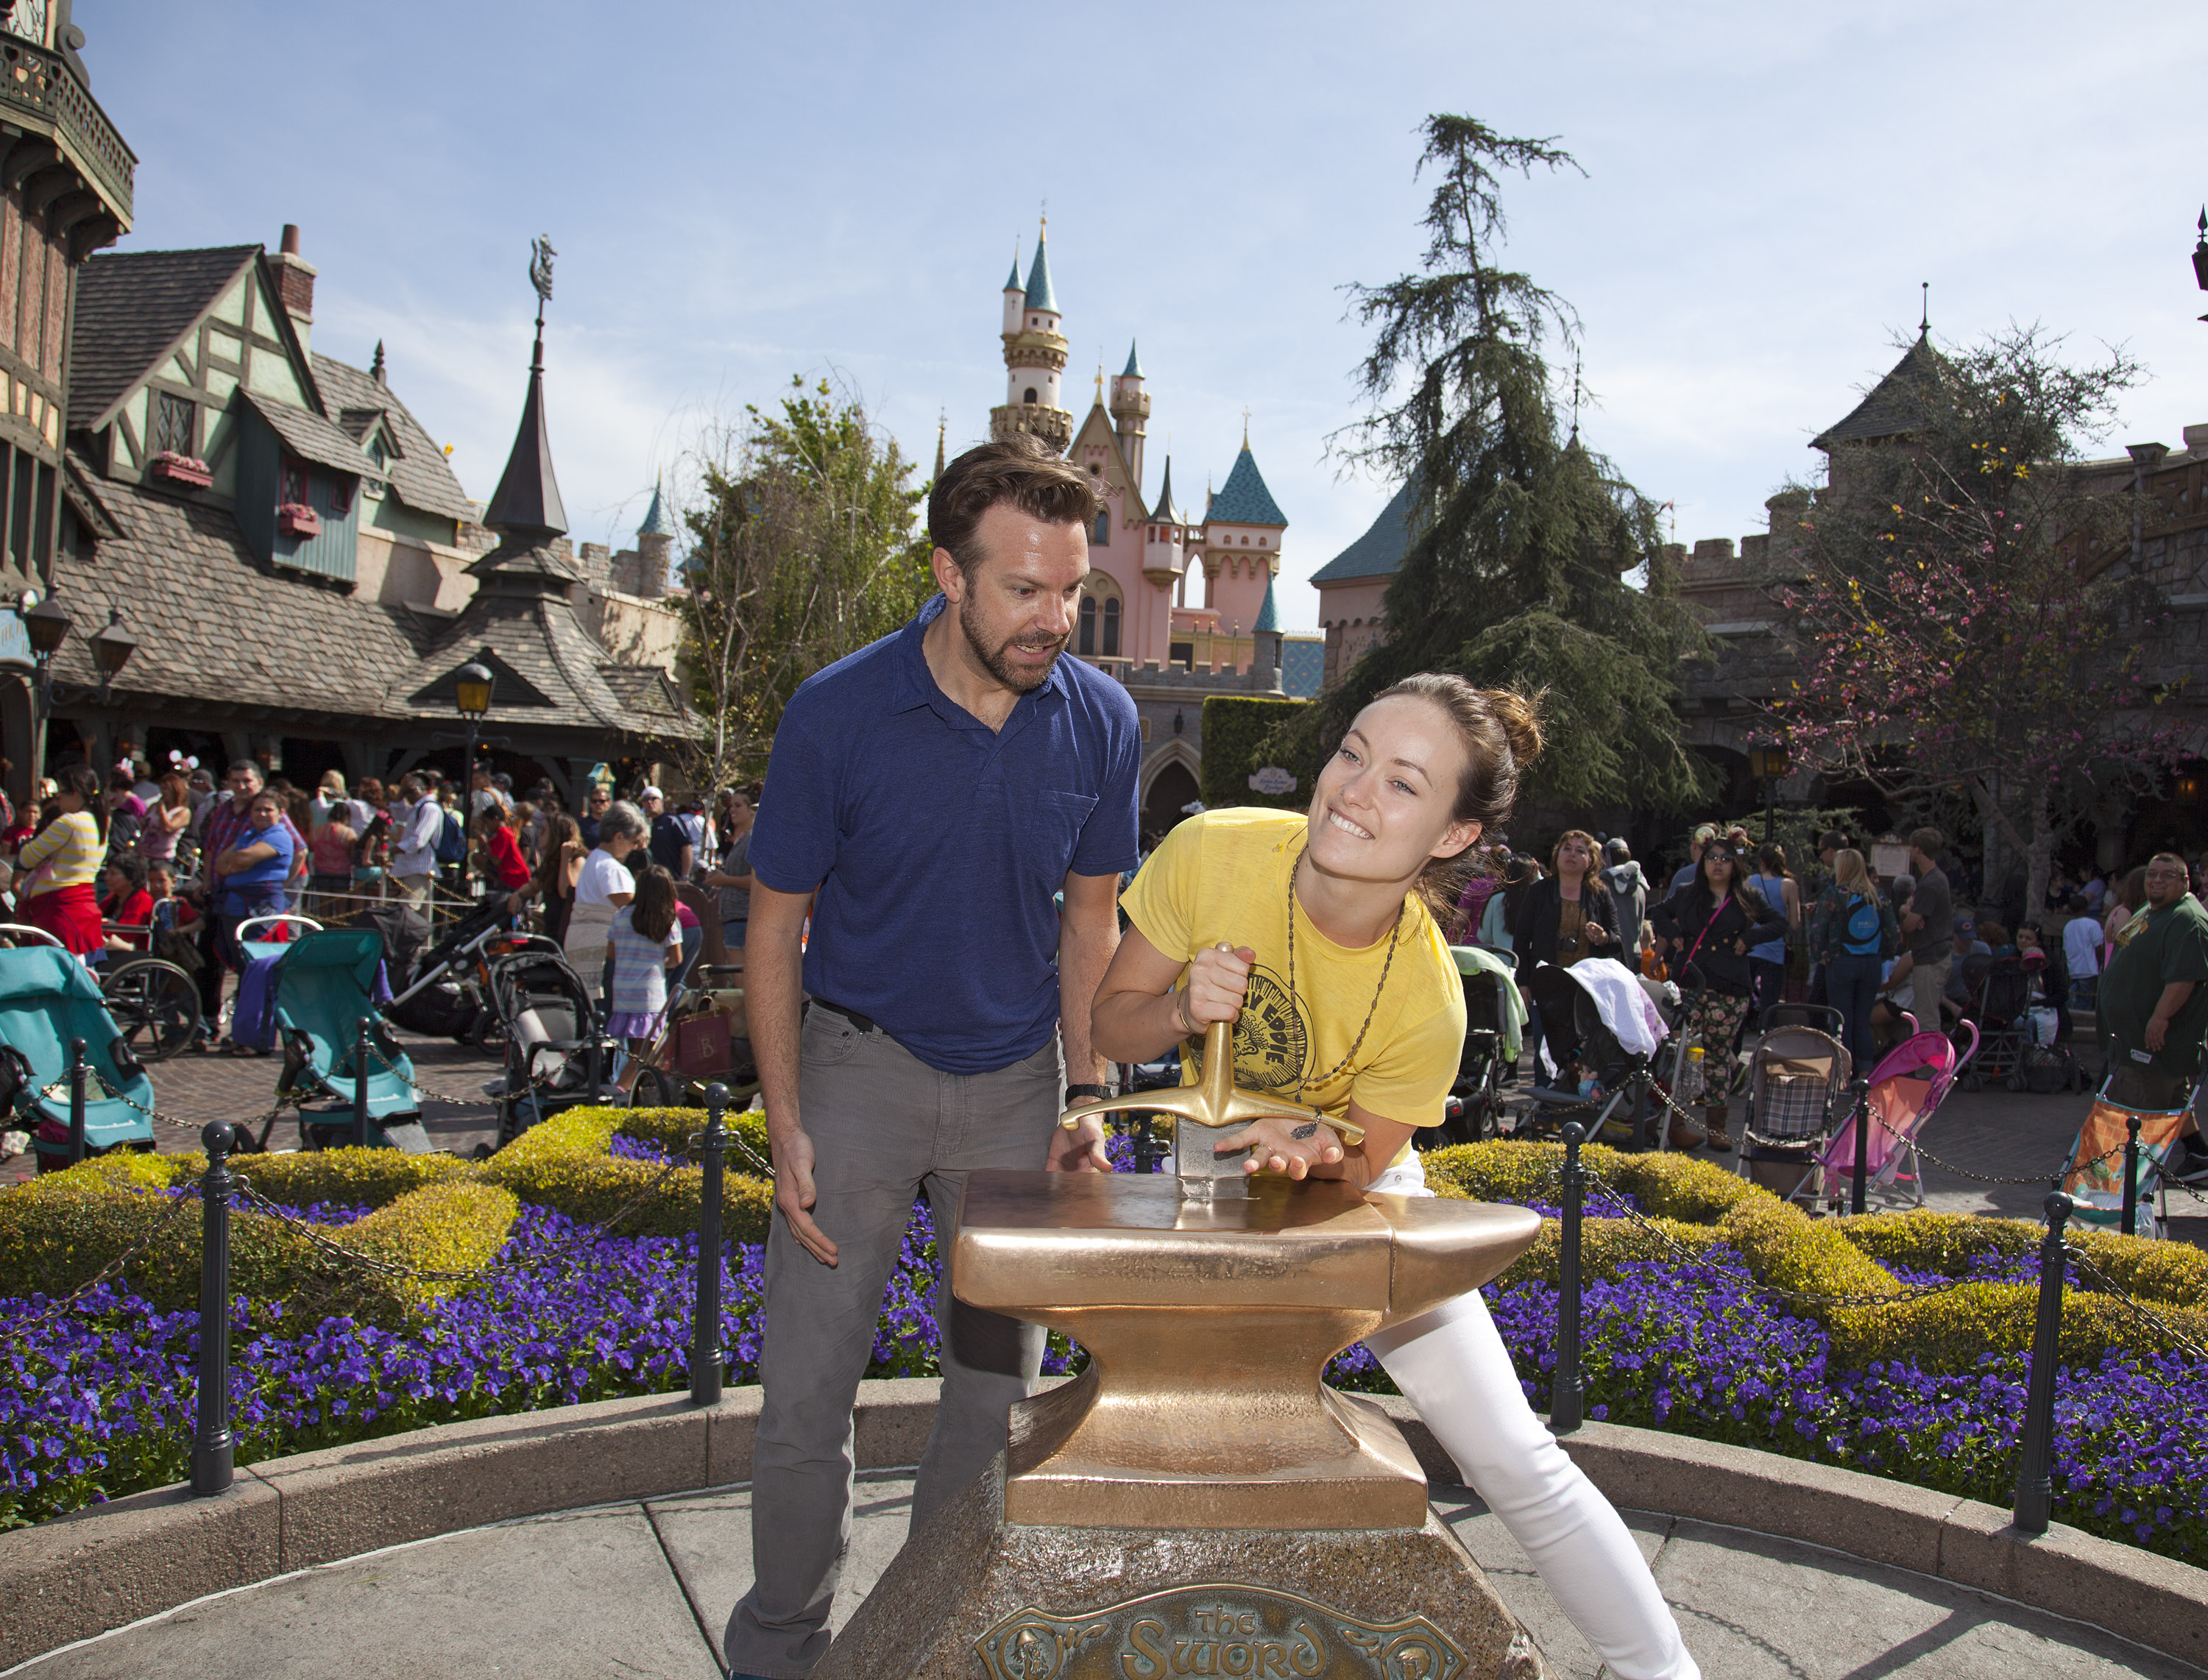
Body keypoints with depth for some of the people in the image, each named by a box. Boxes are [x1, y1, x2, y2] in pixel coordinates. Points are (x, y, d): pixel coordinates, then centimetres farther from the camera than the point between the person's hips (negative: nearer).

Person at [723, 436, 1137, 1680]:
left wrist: (1085, 1097, -3)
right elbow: (776, 923, -6)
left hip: (1015, 1078, 3)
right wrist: (787, 1127, -12)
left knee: (1000, 1383, 10)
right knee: (809, 1384, 0)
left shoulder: (1102, 721, -8)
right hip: (861, 1061, -2)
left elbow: (1089, 917, 4)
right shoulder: (839, 714, -16)